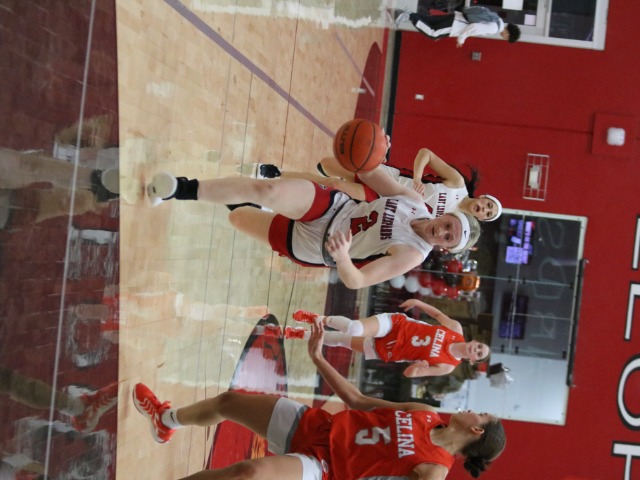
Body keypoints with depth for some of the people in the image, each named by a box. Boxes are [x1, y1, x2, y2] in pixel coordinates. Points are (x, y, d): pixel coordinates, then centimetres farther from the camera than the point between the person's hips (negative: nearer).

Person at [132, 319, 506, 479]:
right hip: (314, 426, 7)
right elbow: (357, 400, 9)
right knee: (227, 401, 6)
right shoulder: (427, 415, 5)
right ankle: (166, 420, 38)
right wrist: (318, 358, 5)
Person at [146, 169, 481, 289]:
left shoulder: (412, 255, -17)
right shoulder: (415, 202, -2)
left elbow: (356, 281, -22)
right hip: (331, 205, 5)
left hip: (312, 248, -5)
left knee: (257, 201, -23)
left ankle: (184, 190, -13)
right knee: (268, 191, -14)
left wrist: (341, 256, -42)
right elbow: (374, 180, 10)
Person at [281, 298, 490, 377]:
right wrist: (417, 302, 0)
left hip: (385, 352, -1)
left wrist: (417, 367, -25)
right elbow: (438, 314, 10)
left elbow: (409, 373, -6)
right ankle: (321, 319, 1)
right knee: (353, 328, -24)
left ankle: (301, 334, 12)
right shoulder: (456, 328, -6)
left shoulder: (447, 367, -11)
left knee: (339, 339, -7)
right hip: (395, 323, 1)